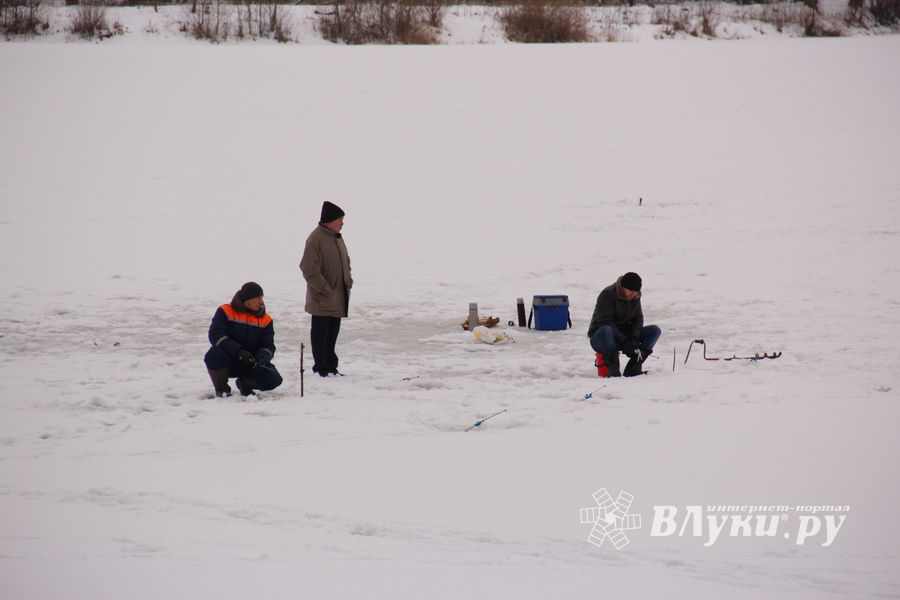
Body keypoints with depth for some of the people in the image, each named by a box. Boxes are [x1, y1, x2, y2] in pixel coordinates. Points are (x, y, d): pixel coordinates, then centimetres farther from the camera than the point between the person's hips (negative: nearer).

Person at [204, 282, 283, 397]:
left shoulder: (265, 320, 3)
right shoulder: (225, 312, -8)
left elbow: (268, 345, -1)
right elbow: (215, 335, -21)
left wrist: (262, 359, -26)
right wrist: (238, 351, -34)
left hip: (251, 363, 3)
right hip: (228, 363, -3)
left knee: (274, 379, -21)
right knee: (215, 355, -38)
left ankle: (246, 383, 12)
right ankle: (221, 389, -8)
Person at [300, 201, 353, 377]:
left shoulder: (337, 238, 12)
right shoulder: (316, 239, -16)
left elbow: (345, 262, 25)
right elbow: (309, 269, -20)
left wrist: (348, 281, 9)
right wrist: (326, 289, -20)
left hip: (339, 297, 8)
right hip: (322, 300, -8)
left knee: (333, 332, 14)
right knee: (321, 332, -1)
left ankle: (330, 365, 22)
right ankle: (321, 367, 4)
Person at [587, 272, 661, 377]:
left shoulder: (635, 297, 4)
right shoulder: (607, 295, -18)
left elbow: (638, 319, 7)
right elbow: (605, 323, -24)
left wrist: (634, 338, -13)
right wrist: (623, 342, -32)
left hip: (624, 336, 7)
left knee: (655, 330, -11)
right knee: (606, 331, -43)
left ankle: (633, 368, -18)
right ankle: (613, 370, -32)